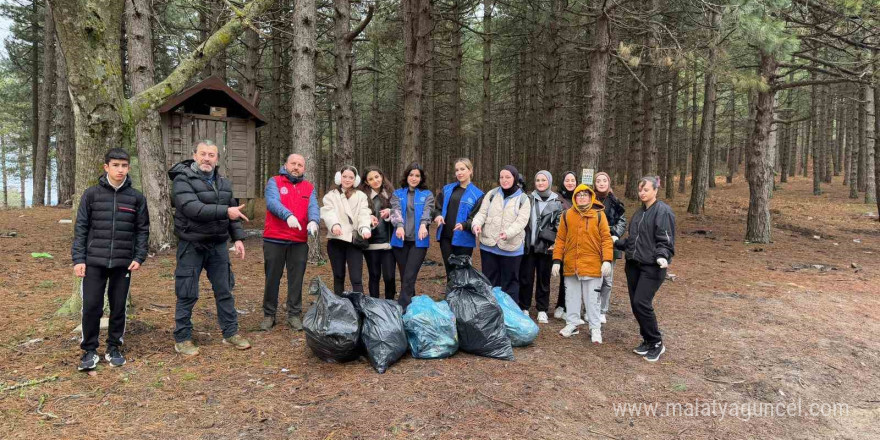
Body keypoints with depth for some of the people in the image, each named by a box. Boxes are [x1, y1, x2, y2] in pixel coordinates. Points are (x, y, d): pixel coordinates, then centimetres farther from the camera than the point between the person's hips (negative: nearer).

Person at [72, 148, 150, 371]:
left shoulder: (136, 197, 3)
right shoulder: (91, 194, 1)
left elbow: (142, 230, 6)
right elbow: (81, 228, 2)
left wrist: (139, 257, -4)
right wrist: (78, 258, -4)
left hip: (123, 263, 1)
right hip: (94, 262, -1)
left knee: (119, 307, 8)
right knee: (91, 307, 0)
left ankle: (114, 348, 22)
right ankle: (89, 351, 14)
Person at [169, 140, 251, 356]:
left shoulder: (224, 183, 10)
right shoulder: (182, 180, -11)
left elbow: (233, 213, 14)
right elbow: (192, 208, -25)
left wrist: (238, 238, 4)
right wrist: (225, 211, -28)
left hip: (218, 245, 6)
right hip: (192, 246, -5)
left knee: (224, 290, 11)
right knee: (187, 295, 3)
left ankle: (231, 332, 23)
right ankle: (182, 339, 17)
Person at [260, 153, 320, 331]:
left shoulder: (309, 187, 11)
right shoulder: (274, 182, 1)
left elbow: (313, 207, -5)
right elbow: (272, 202, -17)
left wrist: (313, 221, -28)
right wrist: (288, 215, -36)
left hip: (299, 241, 2)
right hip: (274, 240, -2)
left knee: (296, 279, 8)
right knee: (272, 278, 8)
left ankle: (294, 314, 18)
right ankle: (269, 314, 20)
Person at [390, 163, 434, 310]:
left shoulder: (427, 194, 9)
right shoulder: (397, 193, 11)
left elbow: (427, 211, -9)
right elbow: (396, 210, -6)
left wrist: (423, 224, -31)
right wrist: (399, 225, -27)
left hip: (419, 241, -2)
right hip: (401, 240, 2)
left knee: (409, 277, -9)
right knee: (404, 277, 9)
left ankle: (401, 309, -8)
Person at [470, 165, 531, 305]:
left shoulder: (523, 199, 0)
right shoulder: (492, 194, 7)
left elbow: (521, 221, -12)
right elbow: (482, 213, 4)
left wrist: (508, 232, -30)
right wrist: (476, 223, -19)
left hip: (511, 247, -2)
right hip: (488, 245, 2)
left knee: (510, 282, 7)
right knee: (489, 280, 12)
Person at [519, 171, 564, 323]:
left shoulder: (557, 202, 4)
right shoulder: (529, 199, 6)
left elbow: (560, 226, 3)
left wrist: (556, 243, -6)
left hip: (546, 247, -1)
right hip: (528, 245, 1)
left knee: (543, 279, 8)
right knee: (525, 278, 3)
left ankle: (542, 310, 19)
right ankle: (524, 308, 17)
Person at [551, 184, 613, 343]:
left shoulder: (599, 215, -1)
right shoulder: (567, 215, 4)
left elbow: (606, 238, -3)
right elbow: (560, 239, 5)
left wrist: (607, 260, -12)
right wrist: (557, 260, 1)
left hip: (592, 264, -2)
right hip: (571, 264, 3)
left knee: (592, 298, 5)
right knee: (572, 296, 12)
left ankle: (595, 328, 15)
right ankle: (572, 324, 25)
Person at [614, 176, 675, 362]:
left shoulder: (663, 211, -9)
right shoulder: (639, 212, 16)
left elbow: (665, 240, -15)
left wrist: (662, 256, -30)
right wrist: (616, 243, 21)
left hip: (652, 267, -8)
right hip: (633, 265, 8)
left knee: (641, 303, -13)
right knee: (635, 304, 7)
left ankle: (656, 343, 5)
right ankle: (647, 340, 22)